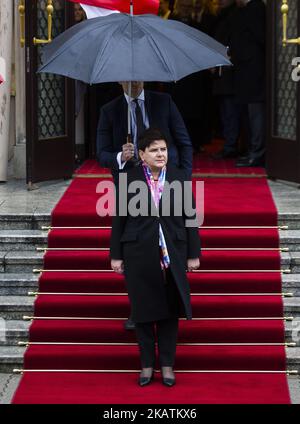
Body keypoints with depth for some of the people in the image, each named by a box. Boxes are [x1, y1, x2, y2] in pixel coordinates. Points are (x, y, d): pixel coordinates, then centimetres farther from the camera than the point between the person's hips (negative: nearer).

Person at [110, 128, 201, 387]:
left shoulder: (179, 178, 1)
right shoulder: (128, 179, -2)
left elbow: (190, 217, 3)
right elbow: (119, 219, 1)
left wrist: (193, 254, 2)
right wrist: (116, 255, 0)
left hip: (172, 255, 1)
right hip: (139, 255, -1)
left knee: (170, 311, 6)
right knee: (143, 310, 6)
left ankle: (167, 365, 17)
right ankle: (147, 364, 18)